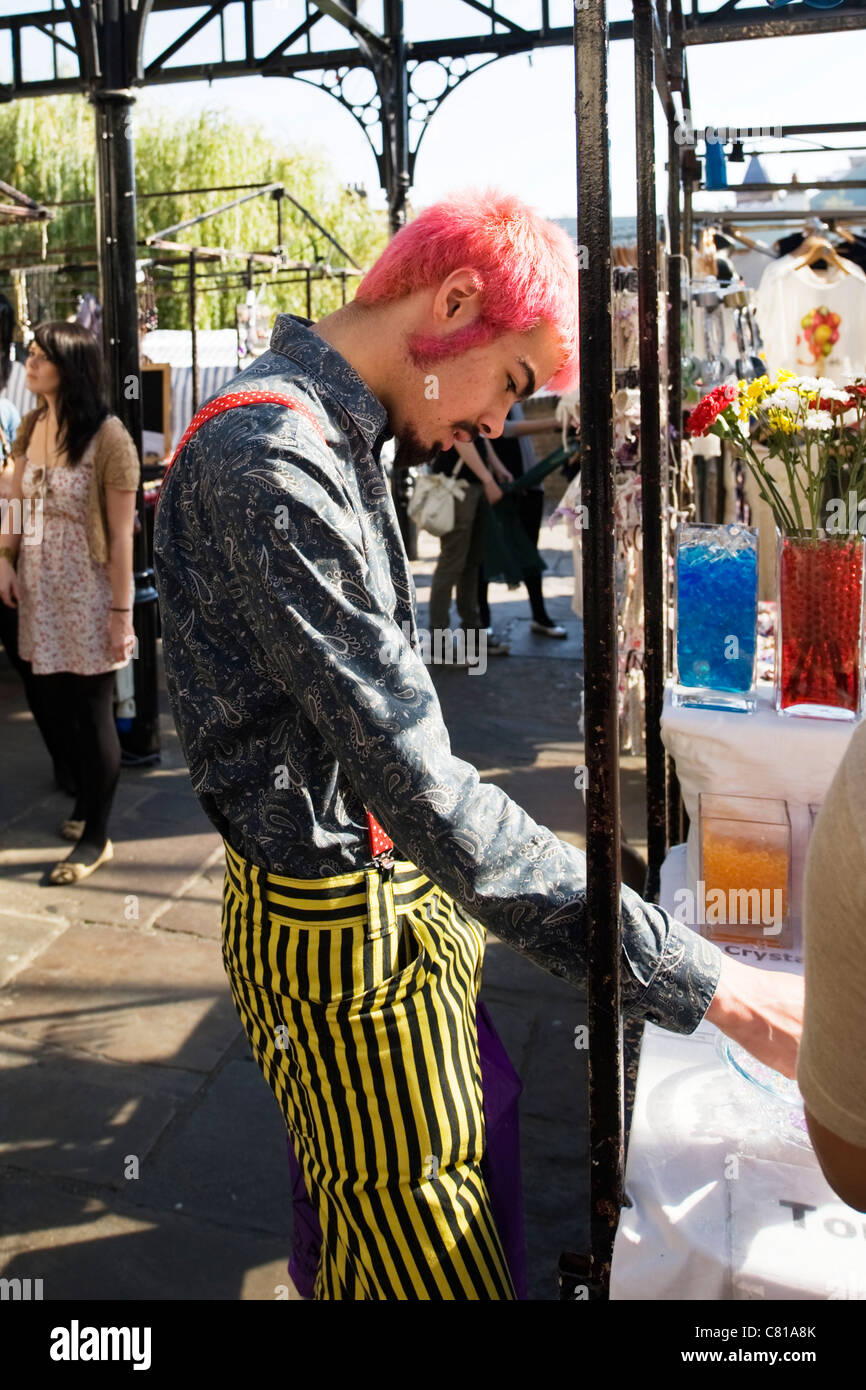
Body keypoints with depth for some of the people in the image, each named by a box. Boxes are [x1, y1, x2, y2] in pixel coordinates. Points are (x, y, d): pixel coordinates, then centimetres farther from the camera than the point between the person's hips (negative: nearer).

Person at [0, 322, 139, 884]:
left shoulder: (107, 438, -16)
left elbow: (121, 535, -15)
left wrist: (122, 611, -15)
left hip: (88, 597, -6)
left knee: (93, 713, 4)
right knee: (54, 706, 15)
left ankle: (97, 837, 18)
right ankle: (91, 793, 40)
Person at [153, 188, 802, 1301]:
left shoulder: (323, 441, 10)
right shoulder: (270, 465, -25)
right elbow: (413, 781, -31)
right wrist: (706, 985, -30)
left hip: (398, 891, 10)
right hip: (338, 929, -9)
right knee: (428, 1262, 2)